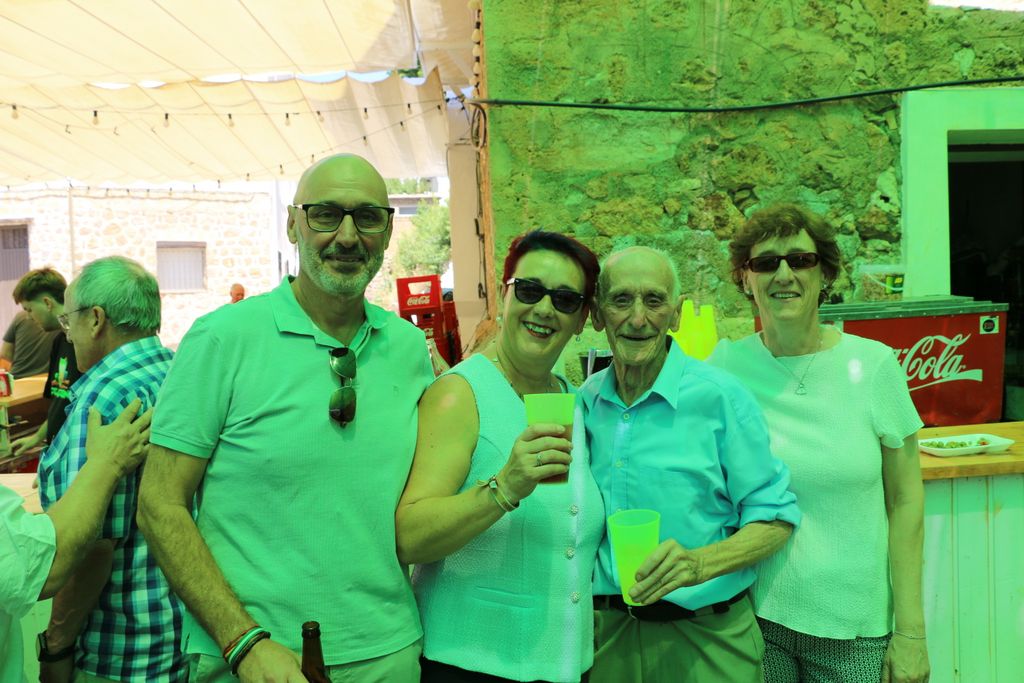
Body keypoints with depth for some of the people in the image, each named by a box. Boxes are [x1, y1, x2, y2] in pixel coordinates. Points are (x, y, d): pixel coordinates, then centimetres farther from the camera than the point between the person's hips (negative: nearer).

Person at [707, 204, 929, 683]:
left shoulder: (873, 364, -5)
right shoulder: (724, 366, -6)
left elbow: (905, 501, -2)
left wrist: (911, 631, -2)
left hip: (854, 627, 0)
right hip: (750, 613, 0)